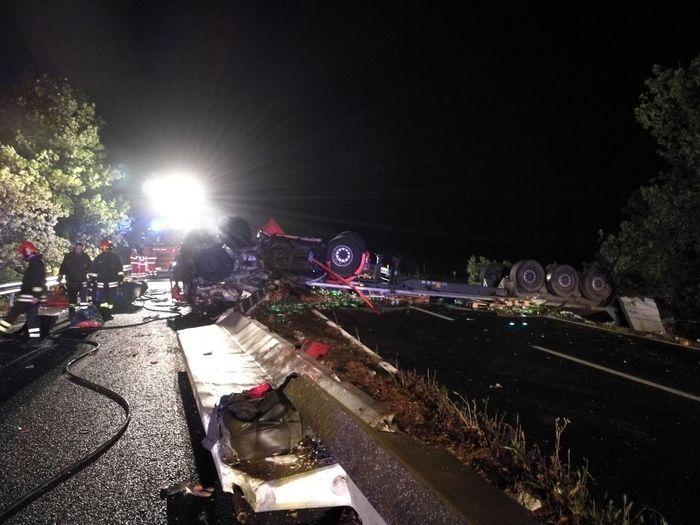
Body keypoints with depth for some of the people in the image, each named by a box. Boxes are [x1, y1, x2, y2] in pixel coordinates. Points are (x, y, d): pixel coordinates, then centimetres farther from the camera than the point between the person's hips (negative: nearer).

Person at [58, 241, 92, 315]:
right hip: (71, 280, 1)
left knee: (84, 296, -10)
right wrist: (60, 276, 4)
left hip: (82, 280, 0)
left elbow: (90, 266, 11)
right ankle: (71, 312, 22)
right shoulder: (68, 256, 0)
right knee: (72, 297, 10)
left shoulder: (85, 256, 2)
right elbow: (63, 266, 4)